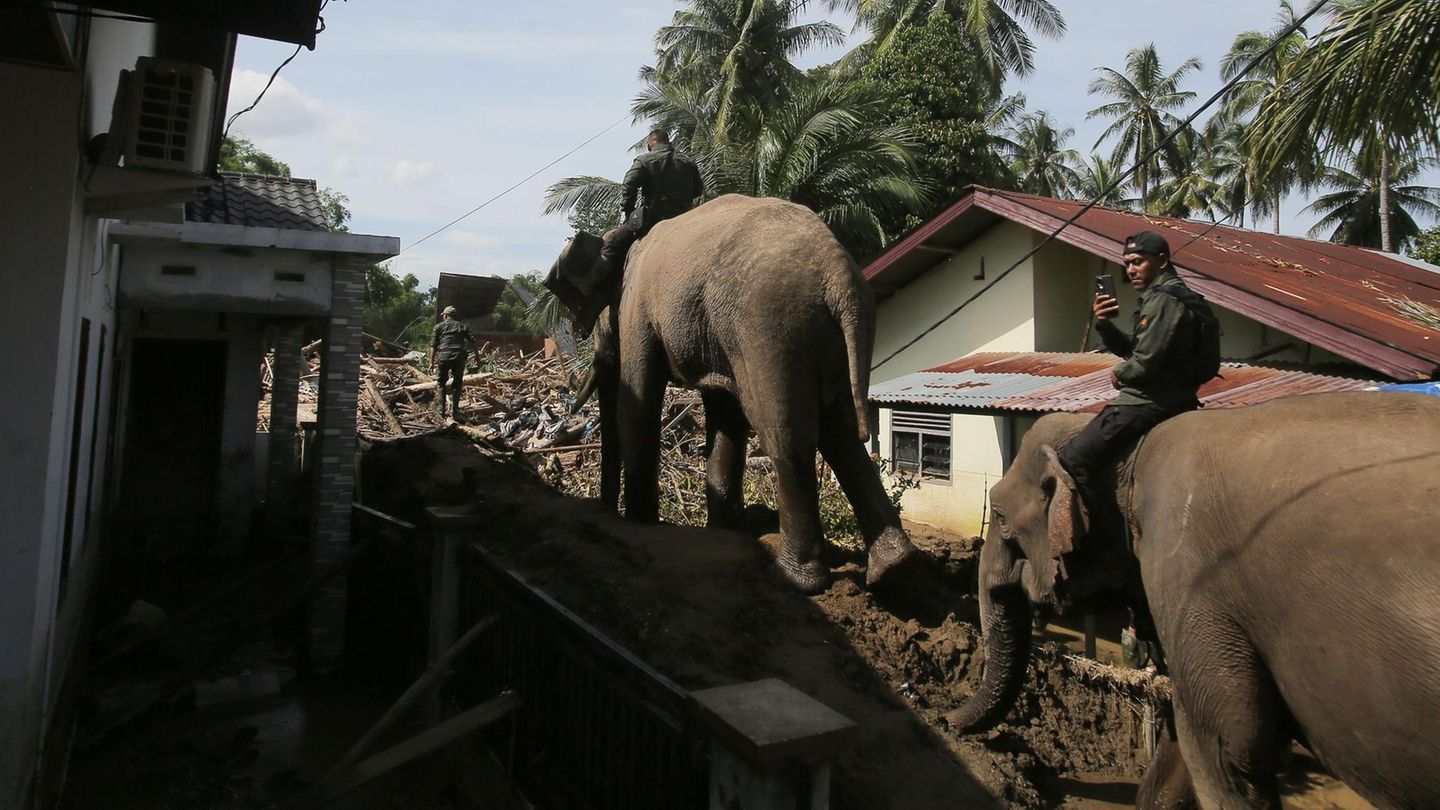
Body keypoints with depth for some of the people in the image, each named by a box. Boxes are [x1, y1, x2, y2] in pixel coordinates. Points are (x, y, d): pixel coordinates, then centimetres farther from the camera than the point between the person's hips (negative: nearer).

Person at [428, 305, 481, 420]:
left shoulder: (439, 326, 11)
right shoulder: (462, 326, 16)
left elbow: (433, 345, 5)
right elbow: (472, 341, 6)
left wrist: (432, 362, 6)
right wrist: (477, 354, 13)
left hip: (444, 357, -1)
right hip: (459, 357, 1)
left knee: (441, 383, 14)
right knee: (456, 385, 8)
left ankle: (441, 410, 9)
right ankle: (454, 412, 4)